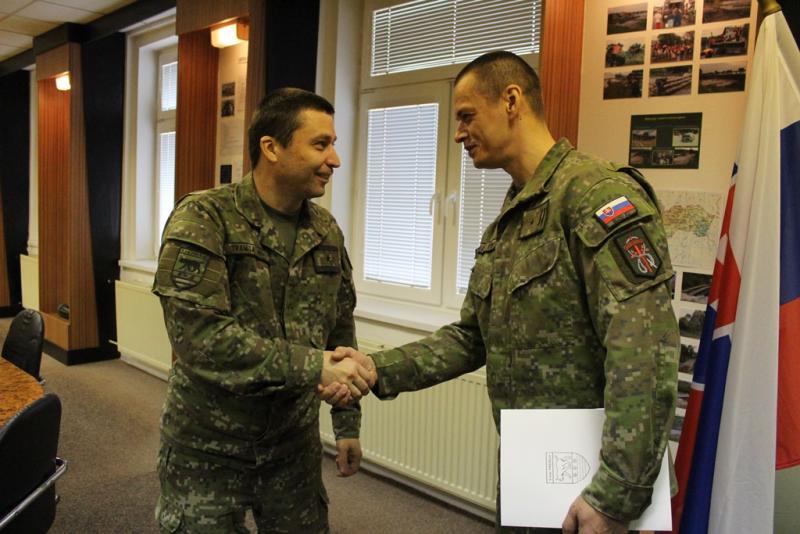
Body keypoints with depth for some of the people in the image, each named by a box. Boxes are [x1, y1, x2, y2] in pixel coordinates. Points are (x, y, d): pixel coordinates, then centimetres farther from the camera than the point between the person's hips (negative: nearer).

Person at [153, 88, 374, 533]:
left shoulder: (327, 232, 2)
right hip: (208, 447, -4)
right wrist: (313, 366, -27)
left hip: (295, 443, 5)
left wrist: (348, 423, 10)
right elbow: (200, 337, -26)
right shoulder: (203, 220, -16)